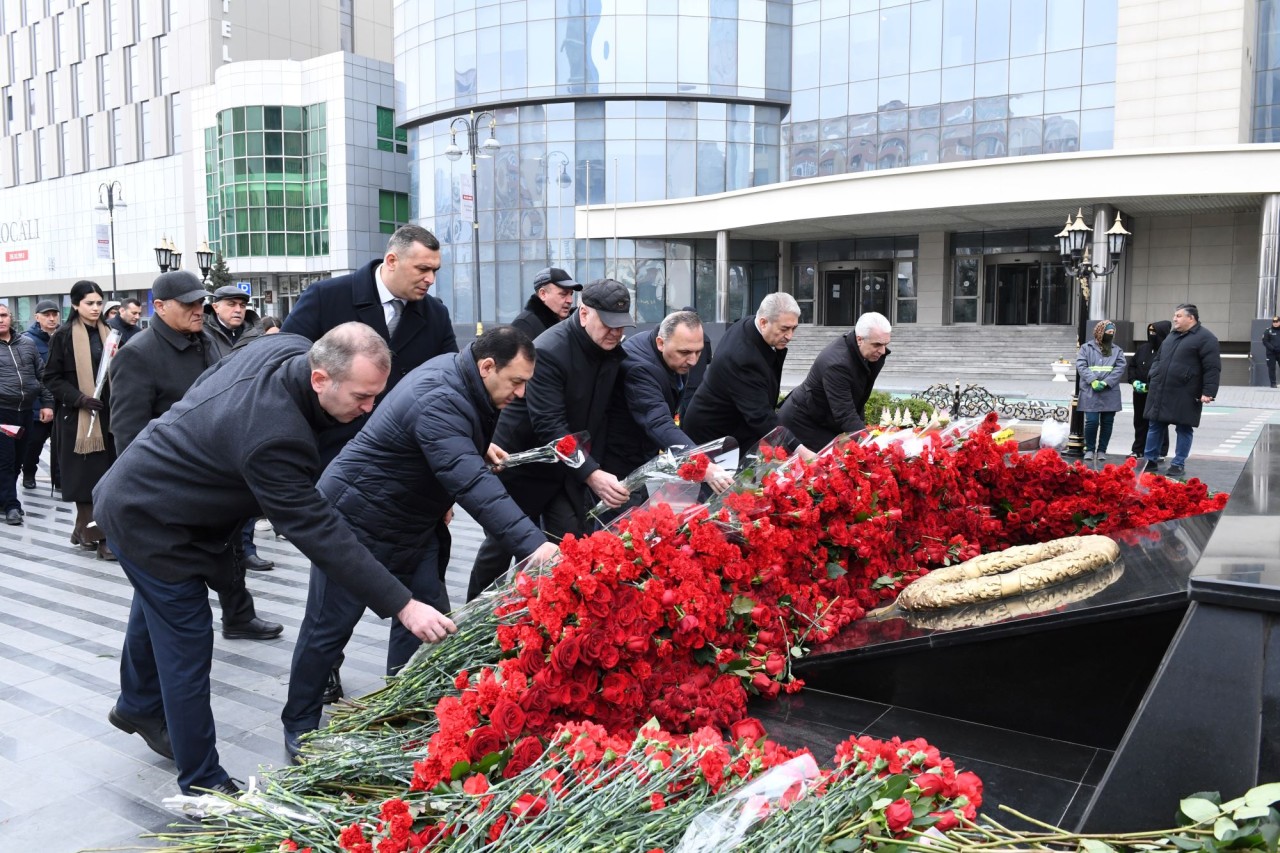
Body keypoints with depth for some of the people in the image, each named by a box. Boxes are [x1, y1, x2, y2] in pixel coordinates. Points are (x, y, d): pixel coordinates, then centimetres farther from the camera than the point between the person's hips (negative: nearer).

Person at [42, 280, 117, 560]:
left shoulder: (108, 332, 12)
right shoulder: (63, 335, -3)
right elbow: (52, 378, -4)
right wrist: (80, 398, -16)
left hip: (107, 413, 5)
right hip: (76, 415, -5)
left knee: (105, 473, 4)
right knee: (86, 474, -3)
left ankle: (84, 529, 17)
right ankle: (98, 535, 0)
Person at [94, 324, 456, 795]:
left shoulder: (291, 347, -14)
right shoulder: (274, 439, -40)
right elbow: (320, 535, -38)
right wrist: (402, 606, -37)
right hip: (150, 523, -10)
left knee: (157, 608, 30)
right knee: (187, 649, 0)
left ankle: (138, 707, 57)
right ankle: (204, 785, 16)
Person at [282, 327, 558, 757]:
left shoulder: (455, 370, -3)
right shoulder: (438, 402, -33)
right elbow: (472, 483, -46)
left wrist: (480, 448, 1)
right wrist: (533, 543, -52)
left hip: (408, 522, 10)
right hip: (357, 522, -9)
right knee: (330, 626, 4)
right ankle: (299, 726, 22)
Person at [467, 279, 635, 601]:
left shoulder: (613, 352, -5)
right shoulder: (548, 351, -27)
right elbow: (550, 427, -32)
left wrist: (595, 469, -2)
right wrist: (592, 475, -39)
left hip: (570, 467, 6)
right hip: (523, 465, -6)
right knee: (504, 543, 10)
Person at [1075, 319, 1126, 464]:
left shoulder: (1117, 350, 12)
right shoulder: (1087, 348, 6)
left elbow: (1120, 368, 0)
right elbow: (1081, 365, -5)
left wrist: (1105, 382, -15)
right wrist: (1092, 380, -19)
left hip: (1110, 393, 3)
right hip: (1090, 392, -3)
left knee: (1107, 422, 5)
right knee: (1092, 421, -8)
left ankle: (1102, 450, 17)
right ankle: (1089, 449, 8)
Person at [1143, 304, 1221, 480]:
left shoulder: (1206, 338, -7)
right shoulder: (1172, 336, 16)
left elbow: (1212, 368, -12)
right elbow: (1158, 359, 25)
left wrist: (1208, 392, -18)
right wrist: (1154, 378, 10)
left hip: (1185, 395, -7)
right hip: (1161, 392, 7)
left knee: (1184, 429, 3)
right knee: (1155, 426, 9)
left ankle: (1178, 464, 11)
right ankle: (1150, 461, 17)